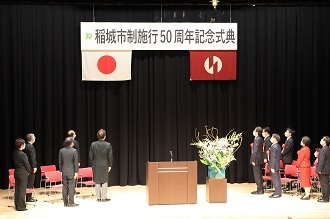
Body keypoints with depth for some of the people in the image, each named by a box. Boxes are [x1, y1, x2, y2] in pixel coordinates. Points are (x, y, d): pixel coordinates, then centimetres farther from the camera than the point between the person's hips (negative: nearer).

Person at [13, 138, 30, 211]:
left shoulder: (14, 153, 3)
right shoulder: (23, 154, -20)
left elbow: (15, 163, 9)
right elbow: (27, 164, -14)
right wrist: (28, 172, 5)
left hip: (16, 172, 8)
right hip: (23, 173, -8)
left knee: (17, 189, 13)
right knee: (22, 190, -2)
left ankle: (17, 205, 20)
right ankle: (21, 206, 2)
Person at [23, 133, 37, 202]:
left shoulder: (26, 146, 10)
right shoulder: (31, 147, -17)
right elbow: (32, 158, -20)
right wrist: (34, 167, -17)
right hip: (31, 167, -9)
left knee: (29, 182, 15)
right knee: (30, 182, -3)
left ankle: (29, 196, 21)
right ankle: (28, 197, 2)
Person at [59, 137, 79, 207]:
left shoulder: (61, 151, 3)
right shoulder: (74, 151, -11)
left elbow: (60, 162, 7)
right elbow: (76, 162, -10)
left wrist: (61, 170, 15)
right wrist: (76, 172, -5)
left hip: (64, 172, 4)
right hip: (71, 172, -4)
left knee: (65, 187, 8)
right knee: (71, 187, -1)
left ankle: (65, 203, 13)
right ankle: (71, 203, 1)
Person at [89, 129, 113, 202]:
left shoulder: (93, 144, -5)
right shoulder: (108, 145, -10)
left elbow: (91, 156, -2)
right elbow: (110, 156, -8)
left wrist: (92, 164, 9)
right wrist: (110, 165, 3)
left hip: (96, 165, 1)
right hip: (105, 165, -1)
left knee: (97, 182, 9)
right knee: (104, 181, 7)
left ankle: (98, 197, 13)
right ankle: (104, 197, 8)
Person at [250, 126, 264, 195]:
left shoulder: (257, 139, -17)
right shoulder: (260, 139, 11)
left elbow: (256, 151, -20)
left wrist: (253, 160, -18)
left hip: (257, 160, -10)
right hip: (260, 160, 10)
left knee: (257, 175, -3)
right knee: (259, 175, 15)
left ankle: (260, 190, 1)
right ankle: (260, 189, 20)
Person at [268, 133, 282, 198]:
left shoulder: (273, 147, -19)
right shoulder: (278, 146, 10)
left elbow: (273, 158, -21)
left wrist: (272, 167, -20)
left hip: (274, 166, -10)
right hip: (277, 165, 10)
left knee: (275, 179, -4)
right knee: (277, 179, 15)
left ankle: (277, 193, 0)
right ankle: (278, 192, 23)